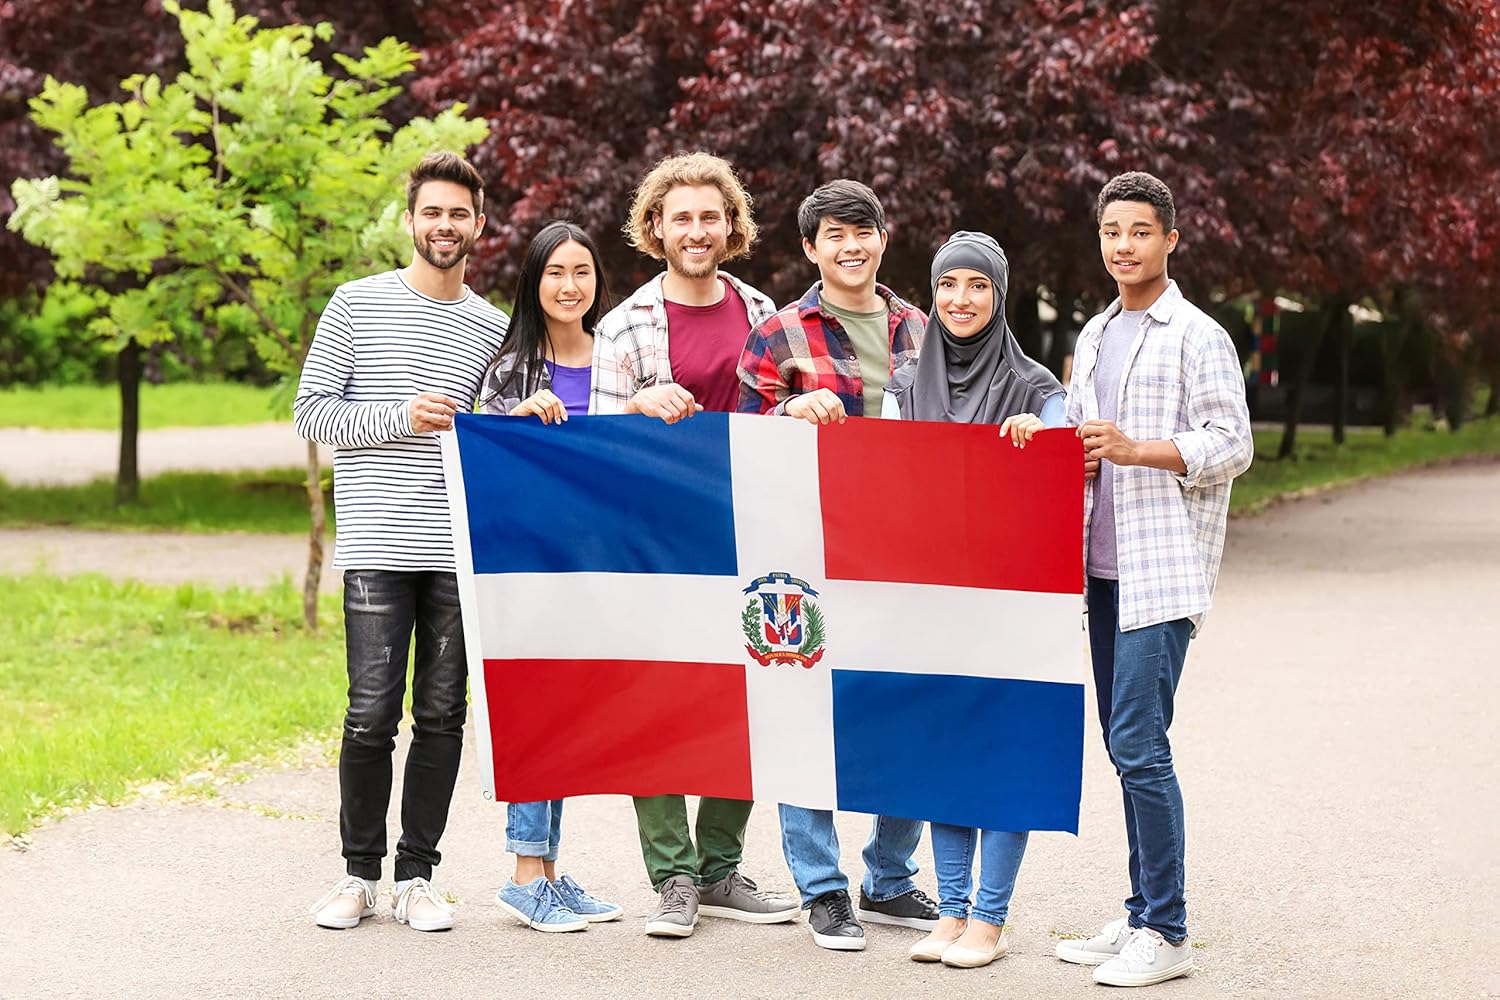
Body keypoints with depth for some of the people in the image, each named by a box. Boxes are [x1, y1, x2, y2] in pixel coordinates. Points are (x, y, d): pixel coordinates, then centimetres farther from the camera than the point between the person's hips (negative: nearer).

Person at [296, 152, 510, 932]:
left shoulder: (493, 328, 13)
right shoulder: (357, 305, 4)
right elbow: (311, 411, 1)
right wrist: (402, 418, -11)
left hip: (461, 549, 3)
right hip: (378, 544, -3)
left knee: (443, 714, 4)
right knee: (372, 713, -5)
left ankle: (416, 877, 13)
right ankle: (360, 873, 10)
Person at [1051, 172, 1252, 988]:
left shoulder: (1197, 337, -5)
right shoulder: (1093, 337, 18)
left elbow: (1232, 445, -10)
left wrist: (1135, 450, -21)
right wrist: (1076, 456, 3)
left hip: (1164, 568, -8)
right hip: (1106, 567, 8)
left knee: (1139, 744, -12)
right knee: (1125, 745, 10)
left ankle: (1164, 934, -6)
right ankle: (1143, 915, 18)